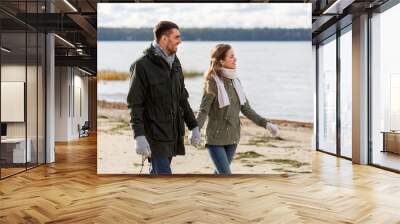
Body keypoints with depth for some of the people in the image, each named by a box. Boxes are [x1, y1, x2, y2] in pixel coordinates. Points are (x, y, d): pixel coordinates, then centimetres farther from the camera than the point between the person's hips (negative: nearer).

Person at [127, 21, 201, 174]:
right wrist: (139, 136, -22)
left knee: (157, 172, 16)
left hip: (173, 134, 7)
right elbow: (134, 104, -14)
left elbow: (182, 99, 16)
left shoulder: (175, 63, 11)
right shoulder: (142, 65, -12)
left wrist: (193, 126, 13)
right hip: (154, 136, -7)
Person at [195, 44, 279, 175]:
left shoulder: (235, 81, 6)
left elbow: (246, 109, 10)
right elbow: (203, 110, -17)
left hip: (232, 137, 6)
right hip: (215, 138, -6)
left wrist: (265, 124, 7)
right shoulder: (213, 82, -13)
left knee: (220, 173, 17)